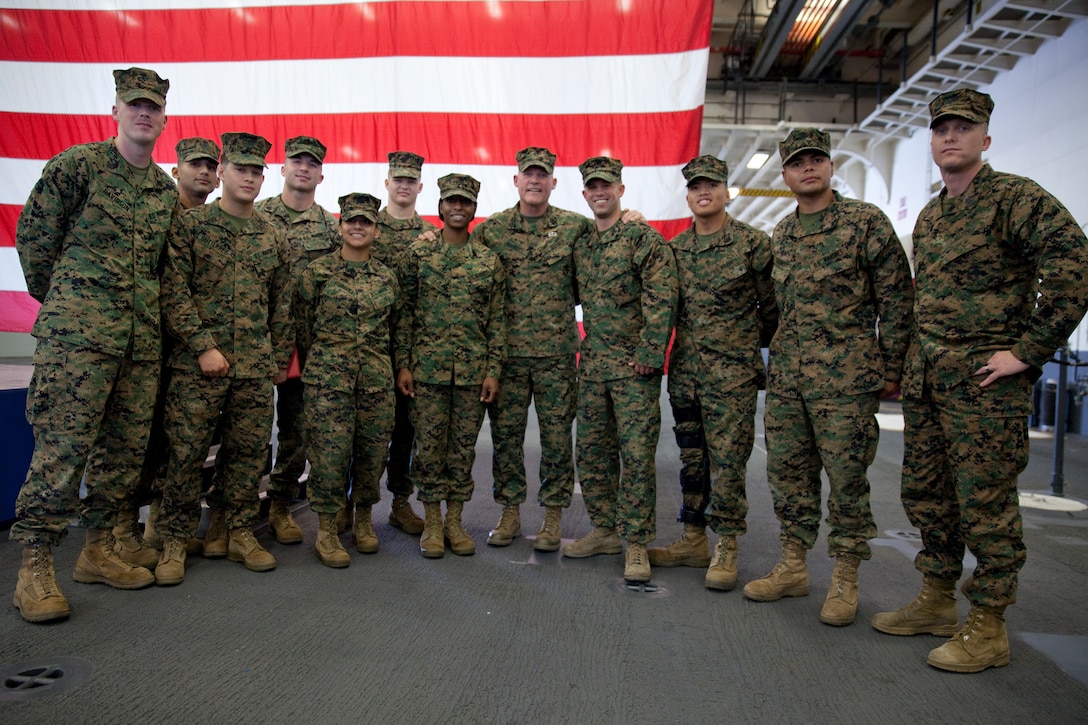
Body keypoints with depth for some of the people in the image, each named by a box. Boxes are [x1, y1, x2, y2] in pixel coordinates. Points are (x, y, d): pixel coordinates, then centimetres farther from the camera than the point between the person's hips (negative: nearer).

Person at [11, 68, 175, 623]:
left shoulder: (165, 188, 17)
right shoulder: (78, 163, 1)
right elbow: (33, 232, 5)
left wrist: (145, 304, 18)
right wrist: (57, 299, 10)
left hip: (143, 334, 6)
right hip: (78, 330, -6)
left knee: (126, 447, 8)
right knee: (63, 446, -8)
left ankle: (99, 551, 21)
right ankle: (34, 567, 3)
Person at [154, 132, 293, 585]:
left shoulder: (274, 238, 13)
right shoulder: (188, 225, 1)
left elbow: (282, 305, 15)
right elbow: (174, 293, -6)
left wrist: (281, 357, 12)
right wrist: (204, 346, -13)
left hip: (256, 367, 4)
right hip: (196, 362, -3)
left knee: (248, 453, 7)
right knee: (186, 453, 0)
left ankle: (236, 532, 22)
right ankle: (175, 542, 14)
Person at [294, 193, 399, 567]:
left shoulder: (387, 277, 9)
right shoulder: (317, 271, 0)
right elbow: (301, 322, 4)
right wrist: (319, 361, 8)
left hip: (377, 377, 3)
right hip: (328, 377, -3)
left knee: (373, 450, 7)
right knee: (330, 450, -3)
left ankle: (363, 519, 28)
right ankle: (326, 531, 12)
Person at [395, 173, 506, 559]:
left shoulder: (489, 260, 6)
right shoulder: (418, 253, 2)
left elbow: (497, 320, 5)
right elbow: (405, 312, 2)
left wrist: (493, 371, 0)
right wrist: (403, 364, -3)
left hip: (473, 369, 1)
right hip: (428, 365, -1)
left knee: (464, 447, 8)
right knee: (429, 445, 3)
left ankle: (455, 520, 21)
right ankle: (432, 522, 18)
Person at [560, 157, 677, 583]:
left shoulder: (645, 239, -7)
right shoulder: (580, 245, 13)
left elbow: (662, 302, -12)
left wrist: (649, 355, -16)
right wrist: (585, 349, 13)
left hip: (634, 366, -6)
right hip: (592, 364, 7)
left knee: (637, 454, -2)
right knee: (592, 451, 11)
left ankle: (636, 544, 8)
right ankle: (604, 530, 26)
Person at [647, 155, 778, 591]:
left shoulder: (752, 243, -3)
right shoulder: (674, 248, 10)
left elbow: (773, 306, 3)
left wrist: (749, 343, 10)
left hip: (733, 373, -5)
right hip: (685, 370, 5)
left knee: (727, 461, -2)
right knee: (691, 458, 12)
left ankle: (726, 549, 10)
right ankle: (693, 540, 23)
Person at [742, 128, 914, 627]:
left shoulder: (865, 221, -3)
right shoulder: (780, 235, 14)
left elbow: (897, 299, -4)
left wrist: (892, 368, -6)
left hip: (846, 375, -5)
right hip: (785, 376, 6)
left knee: (846, 476, 1)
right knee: (787, 470, 10)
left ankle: (845, 580, 15)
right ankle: (792, 567, 23)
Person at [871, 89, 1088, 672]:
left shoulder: (1016, 197, -9)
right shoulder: (927, 217, 16)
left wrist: (1028, 351, -19)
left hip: (984, 381, -8)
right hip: (924, 381, 8)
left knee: (985, 504, 0)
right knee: (925, 494, 14)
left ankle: (987, 629, 13)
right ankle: (936, 602, 30)